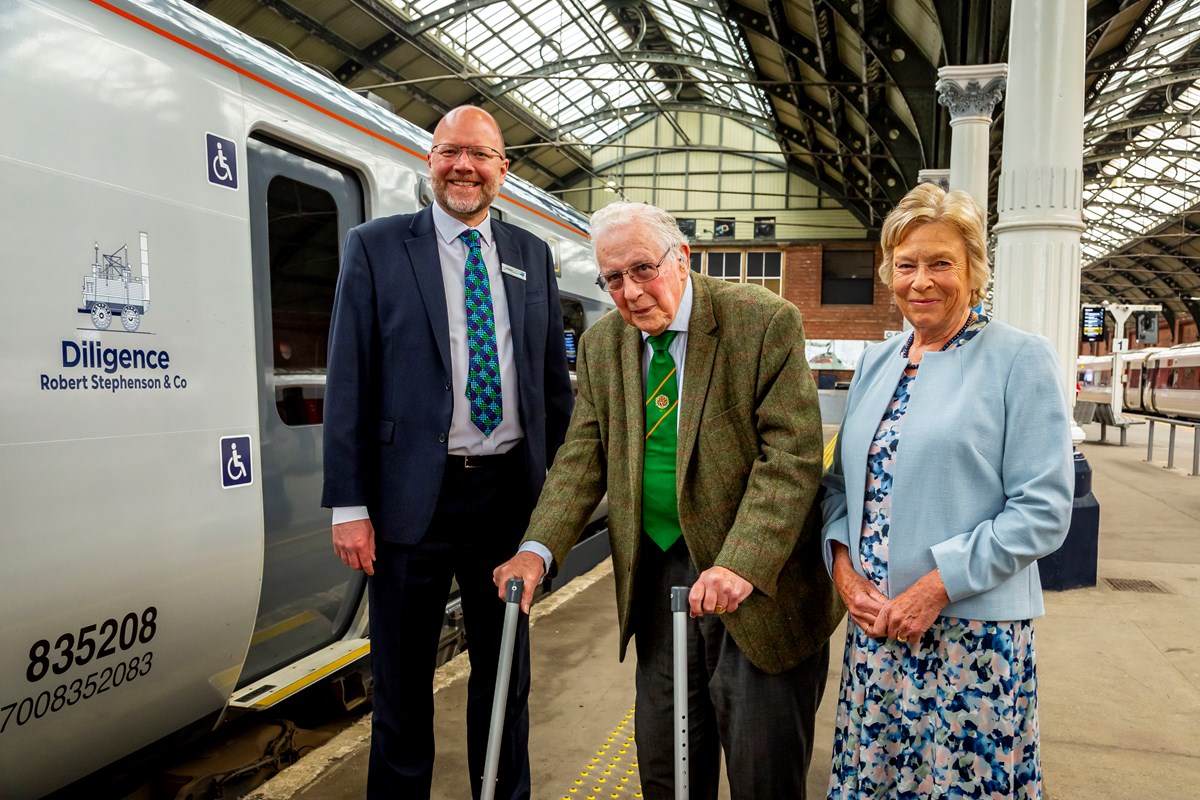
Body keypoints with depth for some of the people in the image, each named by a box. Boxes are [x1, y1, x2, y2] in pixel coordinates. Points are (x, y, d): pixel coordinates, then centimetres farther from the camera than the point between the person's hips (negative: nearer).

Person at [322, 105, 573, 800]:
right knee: (403, 683, 12)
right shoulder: (377, 247, 0)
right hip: (413, 499, -3)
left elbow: (554, 378, 12)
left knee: (507, 675, 18)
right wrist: (349, 507, -9)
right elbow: (349, 383, -5)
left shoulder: (532, 256, 9)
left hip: (511, 490, 3)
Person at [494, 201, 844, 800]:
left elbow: (792, 456, -18)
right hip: (656, 579, 5)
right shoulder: (600, 345, 5)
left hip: (757, 584, -4)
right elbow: (583, 457, 2)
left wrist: (741, 564, -28)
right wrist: (538, 549, -12)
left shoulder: (766, 323, -12)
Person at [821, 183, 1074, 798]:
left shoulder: (1019, 360, -6)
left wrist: (937, 587, -16)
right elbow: (842, 480, 13)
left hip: (972, 629, -4)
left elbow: (1043, 510, -11)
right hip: (872, 621, 5)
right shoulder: (876, 362, 10)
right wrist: (842, 562, -3)